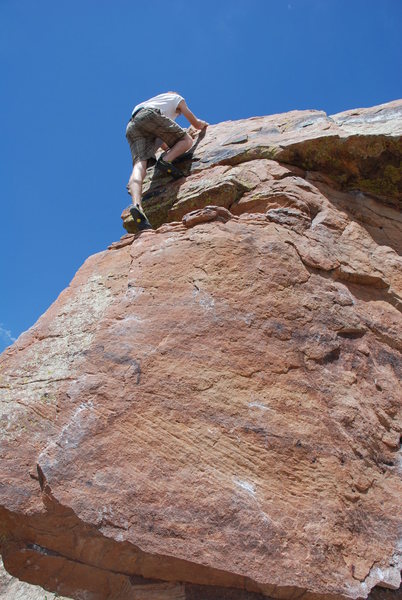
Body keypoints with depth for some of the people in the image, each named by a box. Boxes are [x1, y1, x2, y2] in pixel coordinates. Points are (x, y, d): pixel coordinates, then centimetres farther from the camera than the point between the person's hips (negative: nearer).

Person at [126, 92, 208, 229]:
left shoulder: (157, 99, 46)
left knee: (139, 164, -16)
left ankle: (136, 204, -42)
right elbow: (196, 124, 33)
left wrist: (171, 149, 58)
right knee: (187, 140, 6)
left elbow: (159, 141, 45)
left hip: (131, 127, 5)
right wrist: (204, 124, 55)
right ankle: (165, 160, -23)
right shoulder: (177, 98, 30)